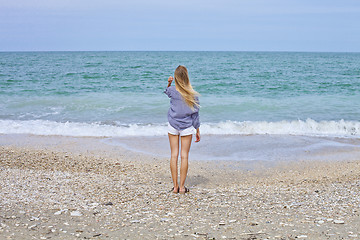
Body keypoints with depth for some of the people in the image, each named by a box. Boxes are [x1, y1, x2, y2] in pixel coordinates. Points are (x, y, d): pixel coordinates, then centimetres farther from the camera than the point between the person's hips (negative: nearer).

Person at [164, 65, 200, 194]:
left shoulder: (172, 90, -7)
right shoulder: (192, 94, -9)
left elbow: (166, 92, 21)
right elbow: (195, 113, -2)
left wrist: (169, 83, 1)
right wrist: (197, 131, 7)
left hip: (173, 125, 1)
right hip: (187, 127, -1)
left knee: (174, 155, 5)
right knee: (184, 156, 4)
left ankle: (175, 186, 8)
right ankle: (182, 187, 5)